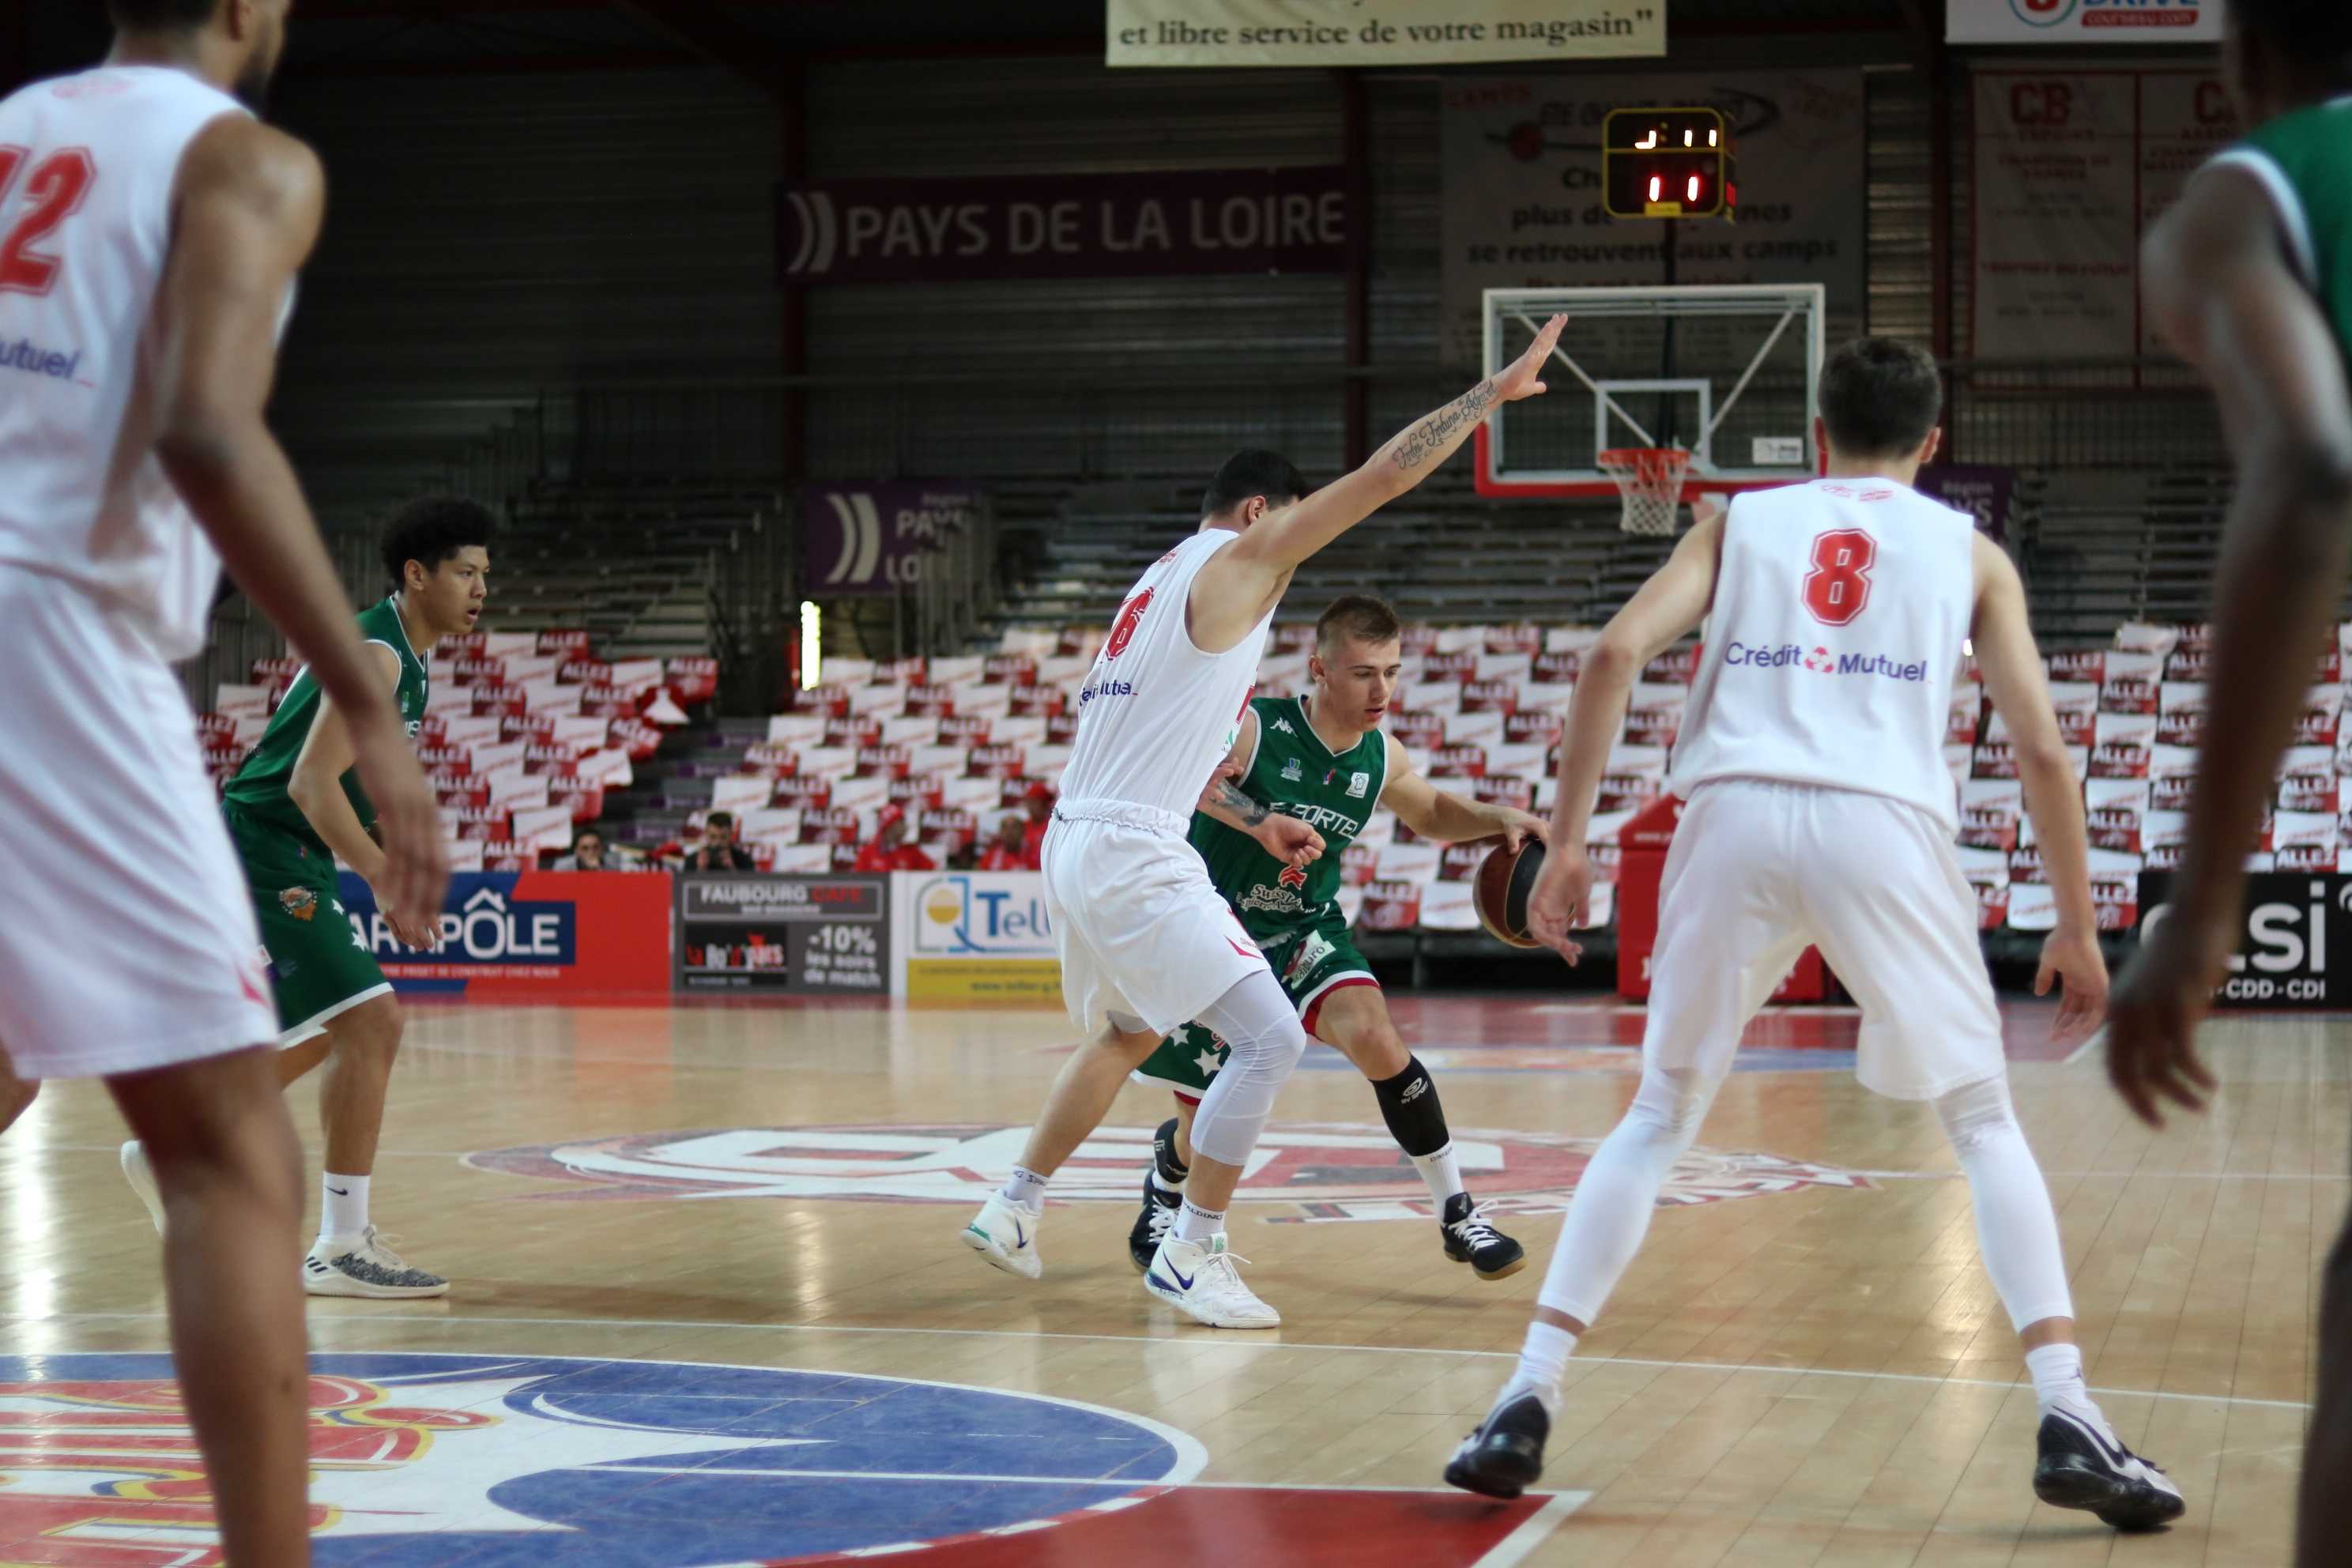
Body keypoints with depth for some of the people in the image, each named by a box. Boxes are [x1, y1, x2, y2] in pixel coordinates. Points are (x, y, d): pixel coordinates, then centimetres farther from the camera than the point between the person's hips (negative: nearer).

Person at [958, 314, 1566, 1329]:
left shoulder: (1163, 583, 22)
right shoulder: (1235, 561, -6)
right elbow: (1385, 475, -9)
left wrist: (1257, 823, 28)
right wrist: (1493, 394, -3)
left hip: (1078, 845, 10)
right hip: (1133, 855, -10)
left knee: (1129, 1035, 30)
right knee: (1270, 1036, -10)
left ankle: (1012, 1209, 36)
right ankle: (1190, 1255, -7)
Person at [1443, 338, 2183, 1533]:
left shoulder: (1740, 522, 22)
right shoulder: (1969, 552, 20)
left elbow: (1614, 656, 6)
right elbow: (2042, 750, 12)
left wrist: (1566, 842, 9)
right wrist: (2078, 930, 19)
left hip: (1736, 814, 1)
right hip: (1885, 822, -1)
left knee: (1658, 1118, 16)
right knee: (1984, 1128, 13)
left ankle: (1527, 1402, 7)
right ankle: (2068, 1423, -1)